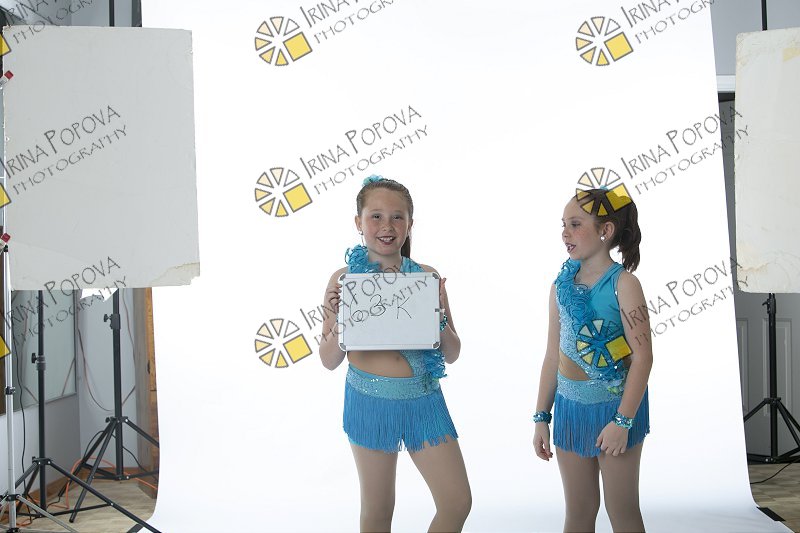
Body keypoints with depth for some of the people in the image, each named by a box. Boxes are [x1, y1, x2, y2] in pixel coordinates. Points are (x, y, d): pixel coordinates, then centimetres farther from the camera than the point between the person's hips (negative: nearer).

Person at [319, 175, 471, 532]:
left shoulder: (427, 276, -1)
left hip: (425, 400, 2)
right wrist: (338, 322, -18)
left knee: (458, 503, 3)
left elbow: (452, 354, 4)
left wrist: (439, 318, -14)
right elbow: (329, 361, 0)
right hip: (370, 400, -2)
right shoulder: (344, 279, -5)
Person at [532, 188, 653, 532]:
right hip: (570, 409, 5)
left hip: (613, 407, -5)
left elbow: (642, 356, -14)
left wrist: (622, 420, -18)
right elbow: (553, 355, 10)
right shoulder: (561, 285, 5)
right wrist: (541, 418, 9)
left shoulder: (623, 284, -11)